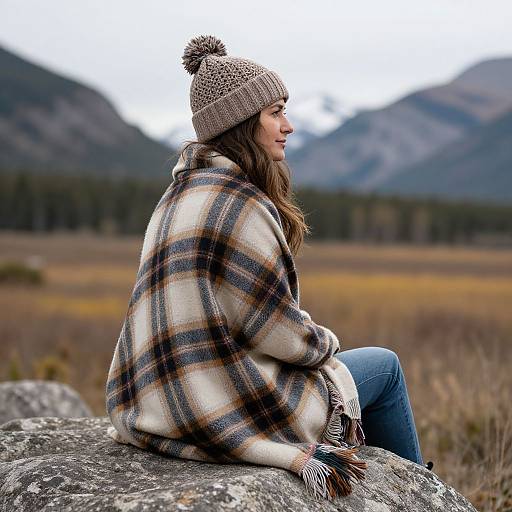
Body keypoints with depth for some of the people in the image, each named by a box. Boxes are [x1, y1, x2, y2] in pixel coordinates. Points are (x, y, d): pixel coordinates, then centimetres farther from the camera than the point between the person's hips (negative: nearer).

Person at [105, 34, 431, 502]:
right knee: (384, 364, 15)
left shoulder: (182, 191, 8)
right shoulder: (237, 201, -22)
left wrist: (313, 339, 13)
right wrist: (325, 341, 2)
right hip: (233, 411, -9)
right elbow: (280, 333, -19)